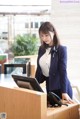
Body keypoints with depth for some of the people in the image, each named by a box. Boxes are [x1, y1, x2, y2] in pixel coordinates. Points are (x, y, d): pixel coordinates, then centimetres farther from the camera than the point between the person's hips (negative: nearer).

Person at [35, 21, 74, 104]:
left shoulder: (61, 49, -12)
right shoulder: (41, 49, 5)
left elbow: (63, 71, -18)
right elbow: (39, 69, 12)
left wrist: (64, 92, -23)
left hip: (59, 88, -5)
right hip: (49, 87, 5)